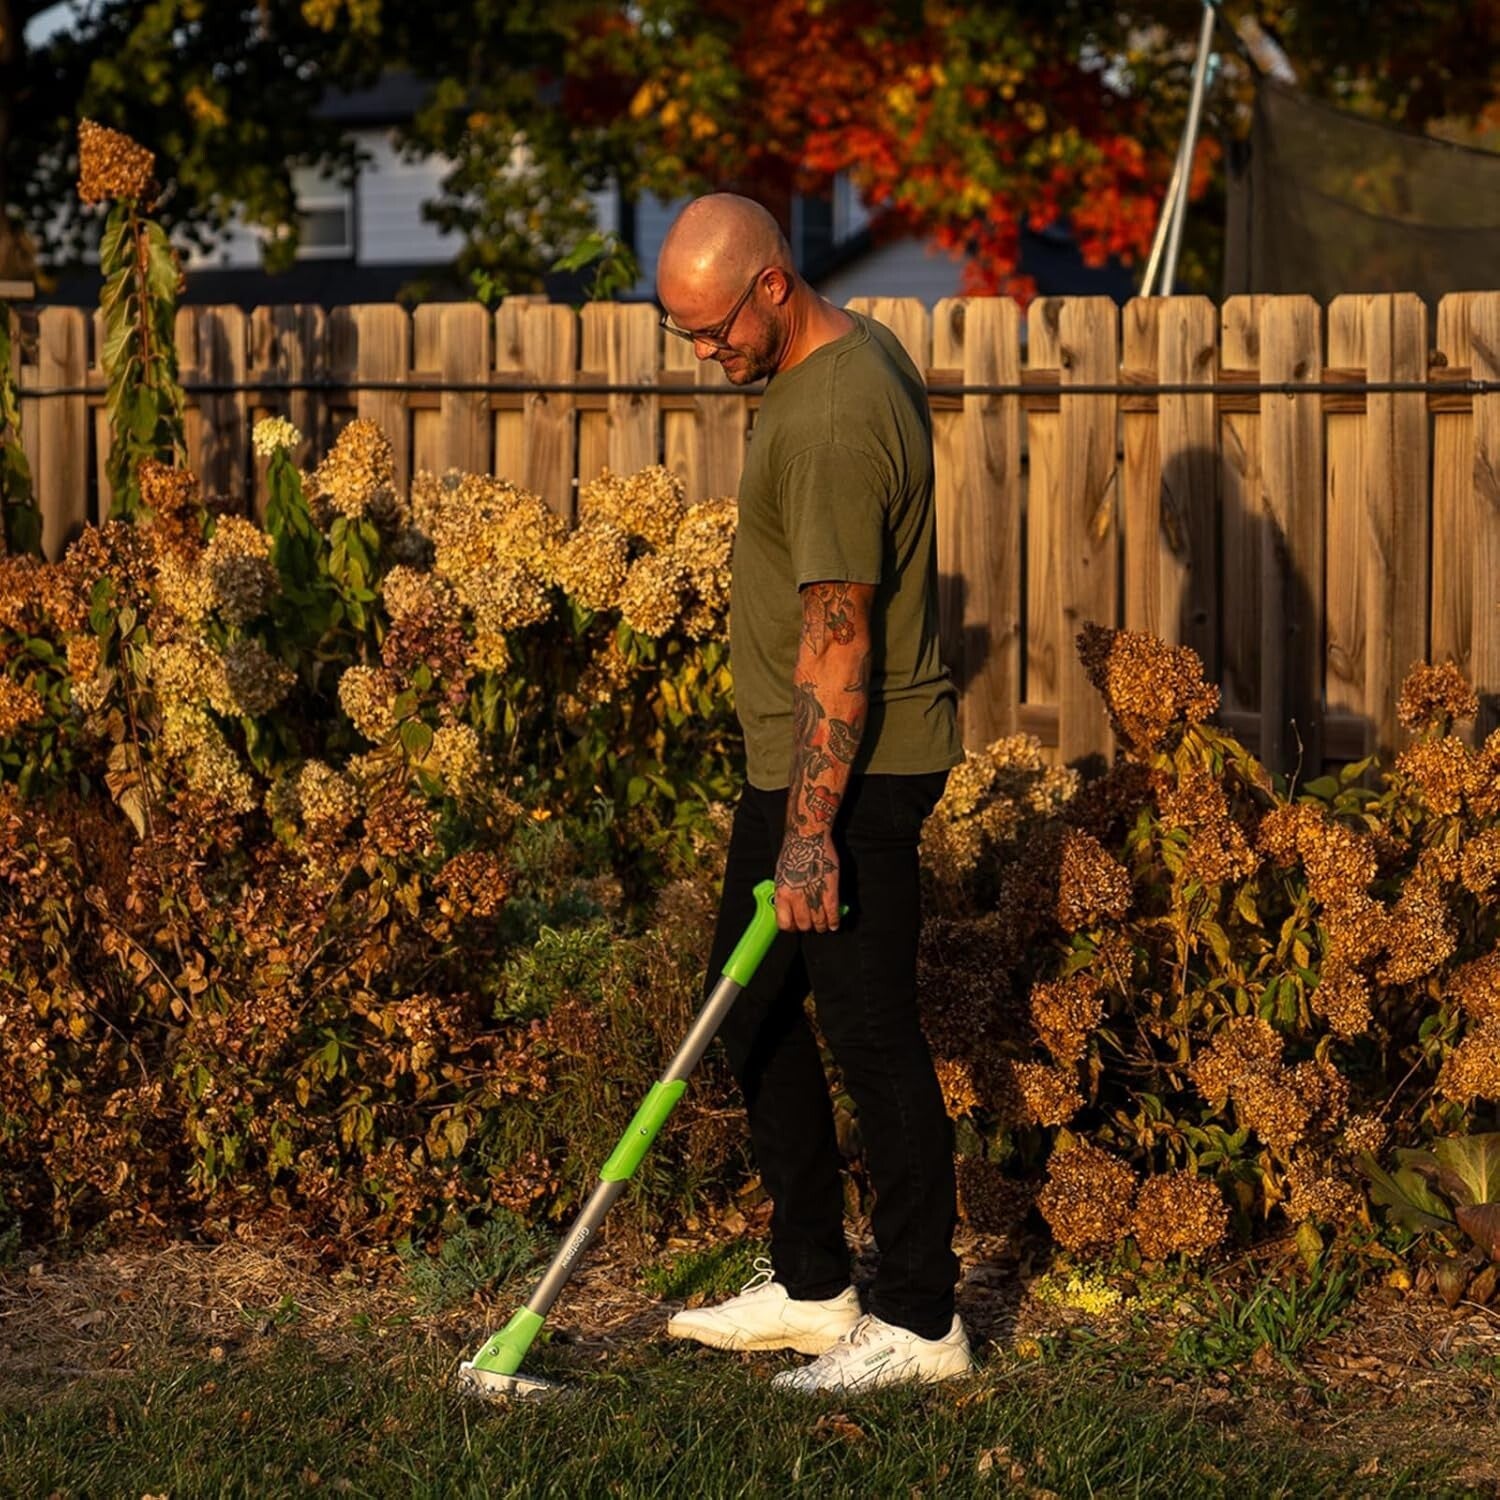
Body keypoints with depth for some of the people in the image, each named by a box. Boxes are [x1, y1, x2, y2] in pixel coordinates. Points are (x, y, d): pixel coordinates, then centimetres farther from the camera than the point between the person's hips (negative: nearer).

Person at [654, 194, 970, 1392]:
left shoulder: (831, 421, -23)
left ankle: (920, 1321, 4)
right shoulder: (860, 347, 9)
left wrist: (810, 833, -25)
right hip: (804, 759, 11)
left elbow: (838, 643, -25)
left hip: (852, 771, -11)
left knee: (871, 1033, -4)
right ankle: (811, 1287, 23)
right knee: (753, 1007, 15)